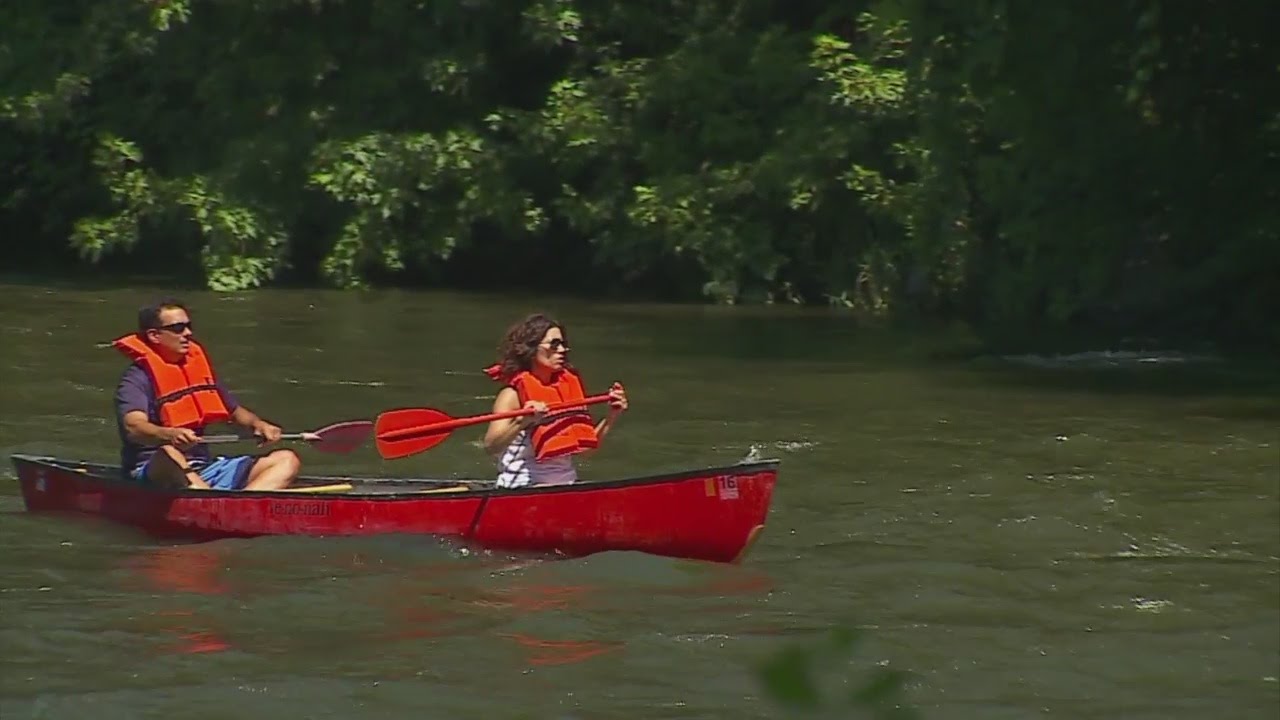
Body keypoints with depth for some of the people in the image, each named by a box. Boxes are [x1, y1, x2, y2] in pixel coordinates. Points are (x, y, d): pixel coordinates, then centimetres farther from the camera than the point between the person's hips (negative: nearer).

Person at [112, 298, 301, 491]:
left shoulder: (198, 366, 17)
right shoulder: (138, 378, -7)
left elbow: (233, 410, 28)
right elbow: (133, 427, -25)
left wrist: (257, 424, 4)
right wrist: (170, 435, -47)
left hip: (204, 470, 7)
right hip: (153, 474, -7)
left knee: (286, 460, -6)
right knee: (167, 455, -41)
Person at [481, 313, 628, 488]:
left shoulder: (567, 385, 12)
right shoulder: (513, 395, -7)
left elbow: (587, 447, 19)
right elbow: (491, 446, -20)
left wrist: (611, 417, 7)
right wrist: (522, 422, -34)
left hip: (566, 488, 7)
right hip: (522, 491, -7)